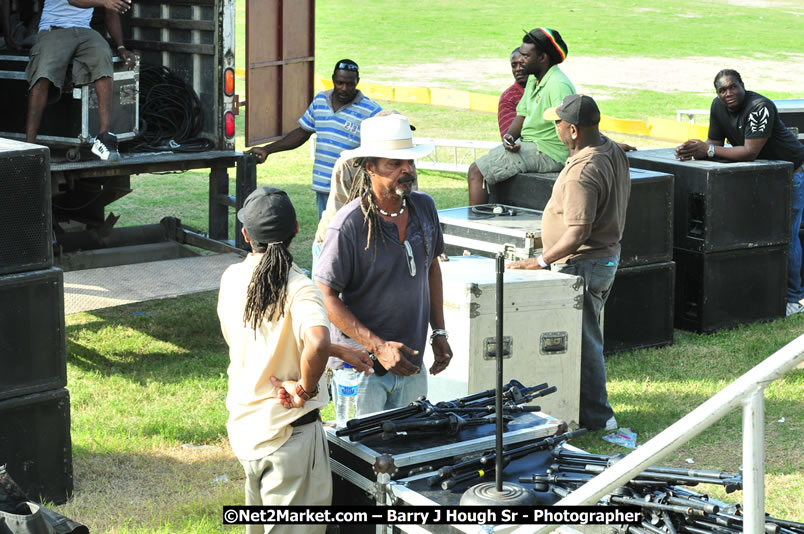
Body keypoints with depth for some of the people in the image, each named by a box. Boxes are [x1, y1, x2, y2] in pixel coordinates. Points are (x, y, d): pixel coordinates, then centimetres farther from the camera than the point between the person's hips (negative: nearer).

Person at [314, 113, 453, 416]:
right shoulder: (349, 225, -17)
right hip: (363, 367, -6)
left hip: (411, 365, 6)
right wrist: (378, 347, -19)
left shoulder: (424, 207, 2)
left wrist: (439, 332, 12)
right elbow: (325, 297, -16)